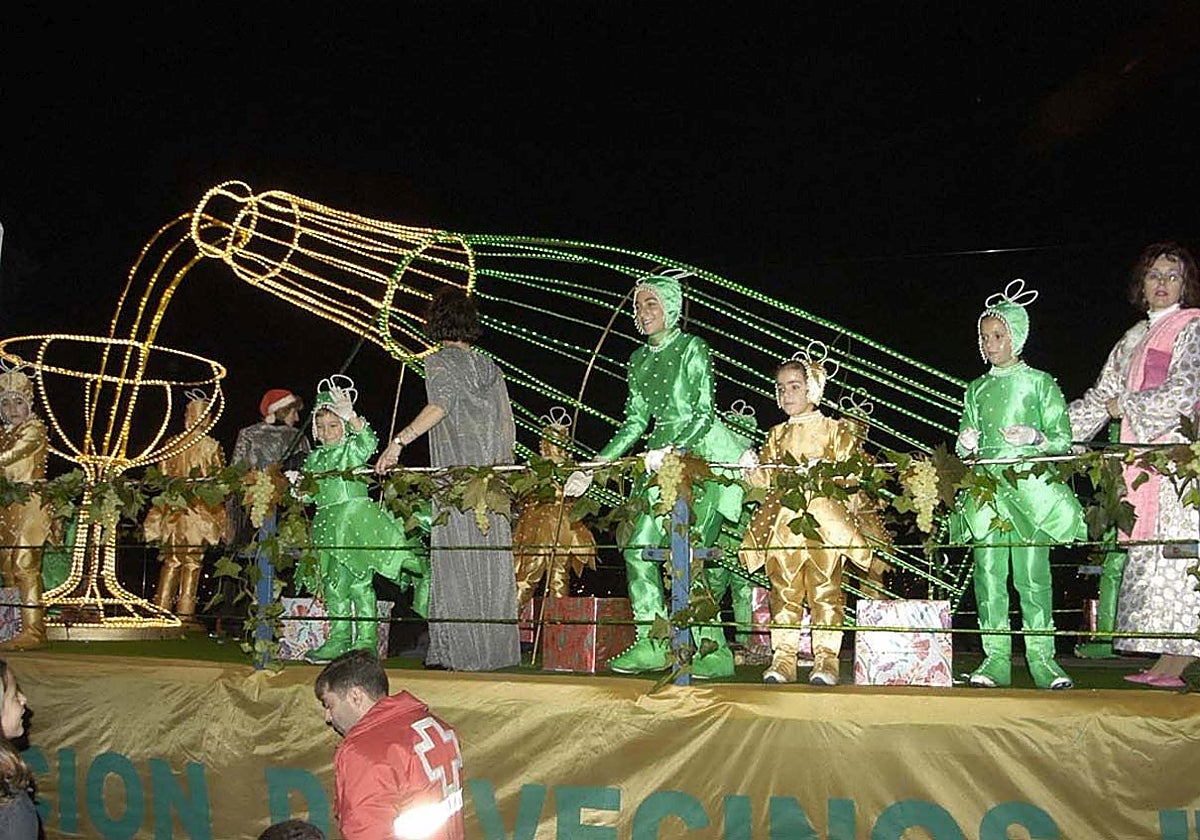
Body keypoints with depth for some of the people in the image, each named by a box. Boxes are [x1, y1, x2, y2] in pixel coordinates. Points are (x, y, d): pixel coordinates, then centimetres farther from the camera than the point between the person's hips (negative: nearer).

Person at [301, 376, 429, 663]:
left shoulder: (352, 448, 1)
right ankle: (339, 639, 14)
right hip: (327, 524, 6)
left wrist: (351, 416, -28)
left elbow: (369, 442, -21)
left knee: (360, 583, -8)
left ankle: (366, 640, -5)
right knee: (334, 584, 8)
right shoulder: (315, 458, 17)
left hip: (356, 518, -6)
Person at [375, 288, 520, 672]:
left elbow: (441, 404, -20)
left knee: (457, 558, -3)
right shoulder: (488, 365, 15)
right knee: (492, 558, 7)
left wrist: (398, 442, -25)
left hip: (456, 470, -6)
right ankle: (498, 647, 11)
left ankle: (458, 651, -3)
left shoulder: (440, 362, -2)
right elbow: (506, 418, 14)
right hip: (493, 471, 6)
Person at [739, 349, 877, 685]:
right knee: (784, 589, 0)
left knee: (825, 588, -7)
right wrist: (753, 472, -7)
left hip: (825, 521, -3)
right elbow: (766, 476, 15)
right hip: (784, 522, 3)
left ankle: (826, 658, -5)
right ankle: (783, 657, 1)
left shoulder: (835, 430, 7)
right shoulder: (777, 435, 19)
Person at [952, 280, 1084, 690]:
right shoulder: (977, 389, 16)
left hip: (1030, 487, -3)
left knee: (1033, 573, -5)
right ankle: (996, 658, 3)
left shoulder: (1039, 382, 5)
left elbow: (1063, 439, 2)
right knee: (989, 572, -1)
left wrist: (1035, 437, -17)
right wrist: (966, 443, -3)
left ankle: (1042, 657, 2)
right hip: (986, 487, 3)